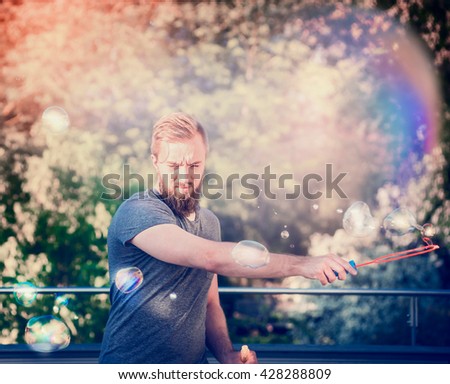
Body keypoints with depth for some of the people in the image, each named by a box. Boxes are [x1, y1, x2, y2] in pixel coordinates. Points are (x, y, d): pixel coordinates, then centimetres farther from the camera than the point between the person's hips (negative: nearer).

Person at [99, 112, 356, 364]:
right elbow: (212, 257, -26)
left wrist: (227, 355, -1)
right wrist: (302, 265, -27)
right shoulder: (137, 212, -14)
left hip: (195, 361, 5)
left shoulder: (210, 222, 9)